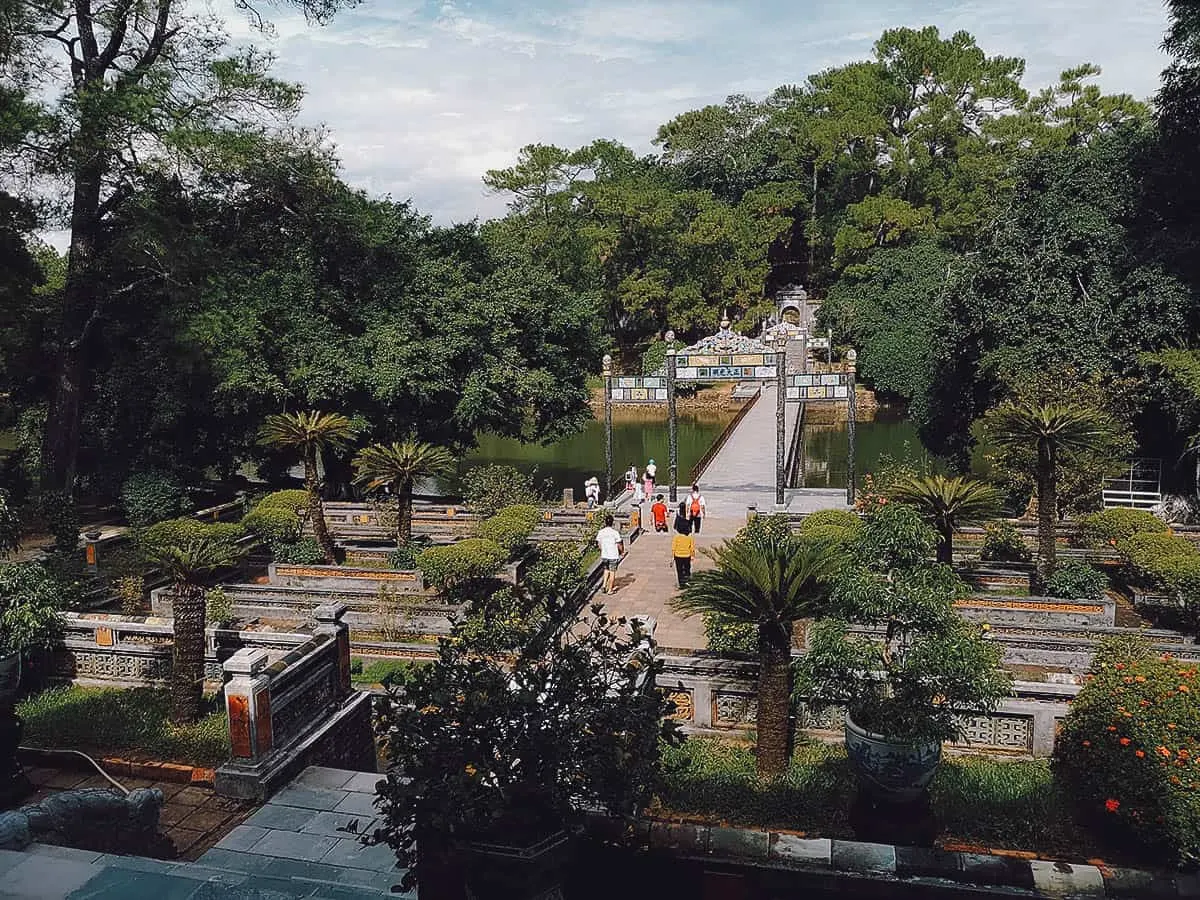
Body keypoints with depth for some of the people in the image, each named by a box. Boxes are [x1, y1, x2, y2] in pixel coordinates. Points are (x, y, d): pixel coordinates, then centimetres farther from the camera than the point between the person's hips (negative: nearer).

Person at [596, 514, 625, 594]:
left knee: (606, 569, 25)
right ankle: (610, 590, 14)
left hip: (604, 555, 4)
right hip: (613, 555, -4)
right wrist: (622, 552, 9)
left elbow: (599, 544, 5)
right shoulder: (615, 532, -15)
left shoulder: (600, 532, -4)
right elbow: (619, 545, -9)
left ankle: (604, 585, 12)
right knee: (612, 572, 8)